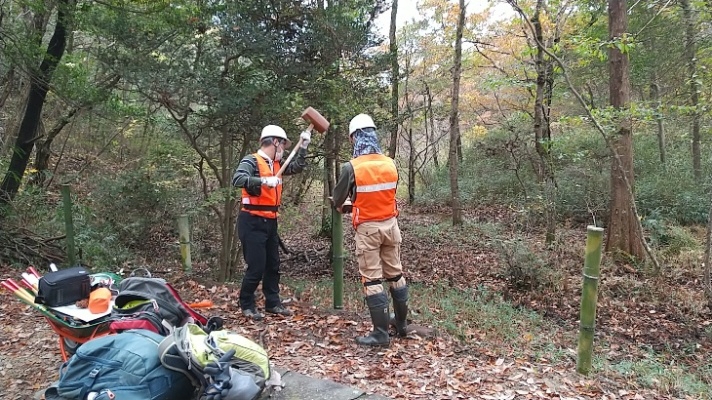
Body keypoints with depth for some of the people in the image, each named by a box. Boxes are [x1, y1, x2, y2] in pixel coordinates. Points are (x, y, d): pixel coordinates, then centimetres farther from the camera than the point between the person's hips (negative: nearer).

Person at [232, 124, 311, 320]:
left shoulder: (276, 163, 12)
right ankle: (247, 305, 12)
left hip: (270, 222, 9)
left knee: (273, 265, 14)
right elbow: (237, 179, -29)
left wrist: (303, 147, 14)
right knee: (256, 266, -6)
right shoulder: (252, 161, -13)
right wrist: (263, 181, -38)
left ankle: (273, 303, 25)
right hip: (252, 222, -9)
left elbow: (297, 167, 23)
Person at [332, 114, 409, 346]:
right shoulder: (390, 164, -2)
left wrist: (341, 207, 22)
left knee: (372, 280, 2)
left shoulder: (352, 167, -15)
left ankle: (381, 333, 6)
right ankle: (401, 324, 31)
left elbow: (338, 198, -3)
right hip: (390, 224, 5)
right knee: (395, 274, 17)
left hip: (368, 228, -5)